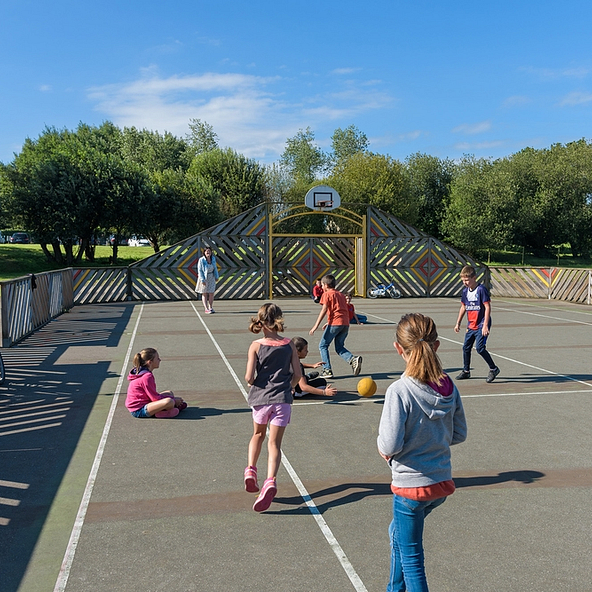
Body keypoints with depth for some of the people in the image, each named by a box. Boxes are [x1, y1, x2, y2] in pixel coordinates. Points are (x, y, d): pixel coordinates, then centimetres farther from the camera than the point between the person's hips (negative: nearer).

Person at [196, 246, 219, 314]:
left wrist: (216, 277, 9)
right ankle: (206, 309, 6)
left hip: (211, 278, 4)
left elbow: (215, 268, 11)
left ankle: (211, 308, 18)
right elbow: (199, 270, -14)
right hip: (204, 278, -4)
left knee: (211, 293, 4)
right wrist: (202, 280, -19)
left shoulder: (213, 259, -1)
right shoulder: (201, 260, -15)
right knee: (204, 294, 3)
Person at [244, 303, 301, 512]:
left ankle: (251, 469, 13)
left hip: (260, 398, 0)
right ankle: (270, 481, -18)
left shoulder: (256, 346, -6)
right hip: (282, 399, 0)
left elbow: (249, 377, -12)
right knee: (274, 443, 2)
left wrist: (254, 385, 10)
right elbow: (297, 374, 1)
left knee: (258, 434, 26)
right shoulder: (289, 345, 0)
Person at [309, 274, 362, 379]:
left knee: (323, 345, 5)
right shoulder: (341, 294, 24)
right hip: (346, 323, 7)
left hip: (335, 323, -7)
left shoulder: (327, 294, 2)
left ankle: (327, 370, -2)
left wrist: (316, 326, -11)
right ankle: (353, 359, -10)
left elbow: (324, 310, -8)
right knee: (339, 347, 16)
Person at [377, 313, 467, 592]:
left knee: (411, 557, 11)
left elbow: (390, 446, -23)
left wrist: (382, 446, -2)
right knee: (398, 533, 31)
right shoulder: (449, 387, -5)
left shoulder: (399, 391, -23)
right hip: (443, 483, 7)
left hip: (411, 486, -7)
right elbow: (459, 434, 5)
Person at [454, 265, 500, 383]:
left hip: (481, 325, -7)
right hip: (471, 325, 8)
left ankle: (494, 369, 4)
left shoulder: (481, 289, -15)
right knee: (466, 347, 10)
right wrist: (458, 323, 19)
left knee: (480, 348, -13)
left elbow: (487, 307, -16)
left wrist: (485, 325, -21)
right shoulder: (465, 291, 6)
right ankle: (466, 371, 24)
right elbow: (463, 307, 19)